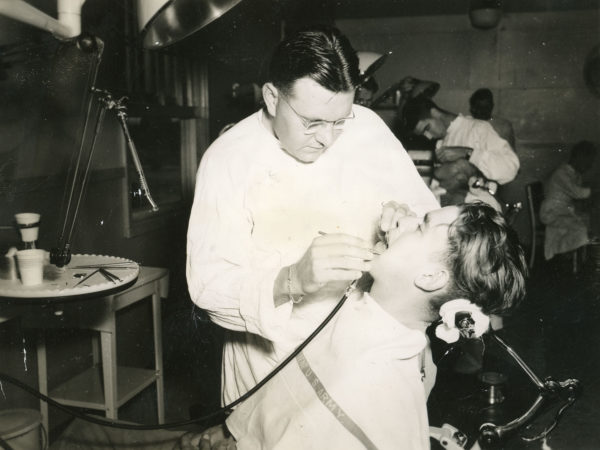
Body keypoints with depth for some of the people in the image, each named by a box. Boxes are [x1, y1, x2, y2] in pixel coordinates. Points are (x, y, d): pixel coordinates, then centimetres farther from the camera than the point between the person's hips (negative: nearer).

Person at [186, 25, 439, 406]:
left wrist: (409, 223, -23)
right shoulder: (228, 159, -15)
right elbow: (207, 284, -21)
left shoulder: (368, 129, -6)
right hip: (271, 362, -2)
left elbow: (430, 214, 0)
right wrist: (292, 280, -38)